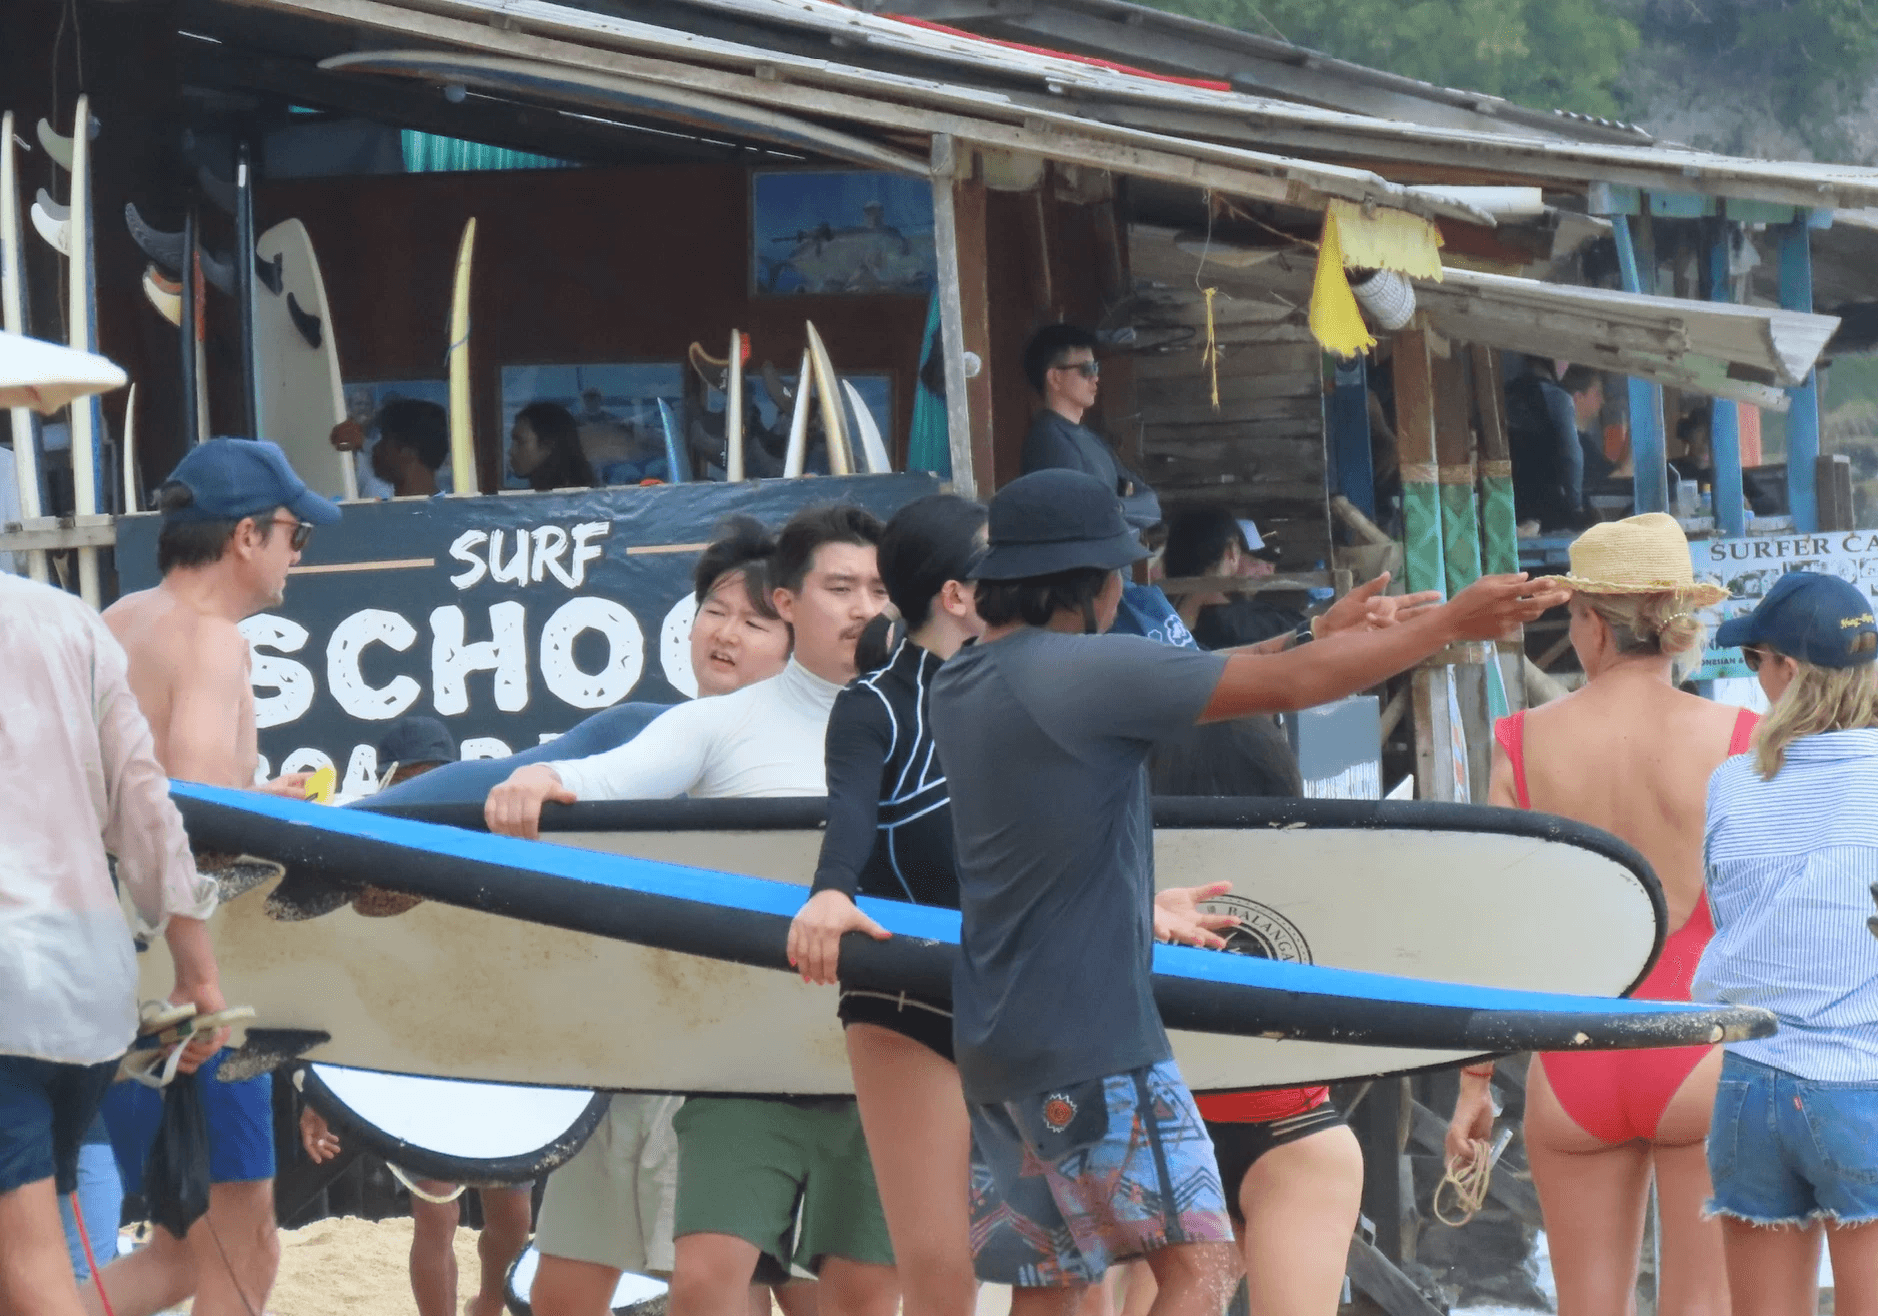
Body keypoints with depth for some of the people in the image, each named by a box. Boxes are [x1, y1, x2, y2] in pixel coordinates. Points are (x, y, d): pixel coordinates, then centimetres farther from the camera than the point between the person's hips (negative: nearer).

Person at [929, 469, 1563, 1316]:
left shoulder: (959, 687, 11)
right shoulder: (1086, 671, -15)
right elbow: (1291, 686, -13)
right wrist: (1450, 624, -4)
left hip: (996, 1048, 9)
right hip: (1091, 1040, -9)